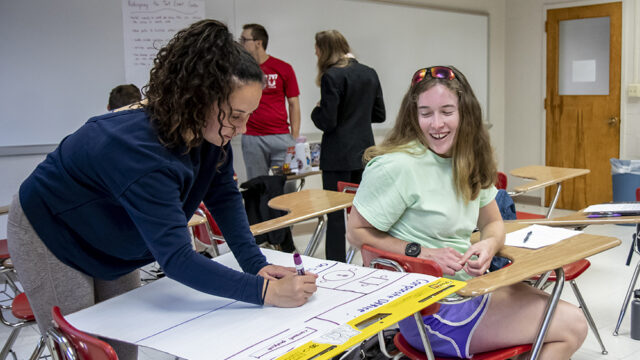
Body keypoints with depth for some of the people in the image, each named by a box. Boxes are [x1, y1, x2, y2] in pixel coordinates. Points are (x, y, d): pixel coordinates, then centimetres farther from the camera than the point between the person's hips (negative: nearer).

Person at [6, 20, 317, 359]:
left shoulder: (210, 134, -19)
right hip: (48, 233, -7)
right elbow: (176, 259, -43)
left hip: (108, 239, 7)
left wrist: (256, 265, -18)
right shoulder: (141, 152, -41)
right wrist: (267, 291, -44)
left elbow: (224, 196, -7)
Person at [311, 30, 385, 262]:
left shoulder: (331, 77, -13)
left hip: (338, 156, -7)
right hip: (365, 153, 7)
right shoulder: (369, 73, 8)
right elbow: (379, 115, 13)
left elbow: (327, 122, -16)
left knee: (335, 214, -1)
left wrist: (316, 110, 4)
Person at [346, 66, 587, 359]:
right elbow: (356, 233, -16)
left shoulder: (470, 161, 4)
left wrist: (489, 245, -11)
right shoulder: (397, 167, -20)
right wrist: (422, 253, -23)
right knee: (571, 326, -6)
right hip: (434, 311, -8)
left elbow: (493, 223, 13)